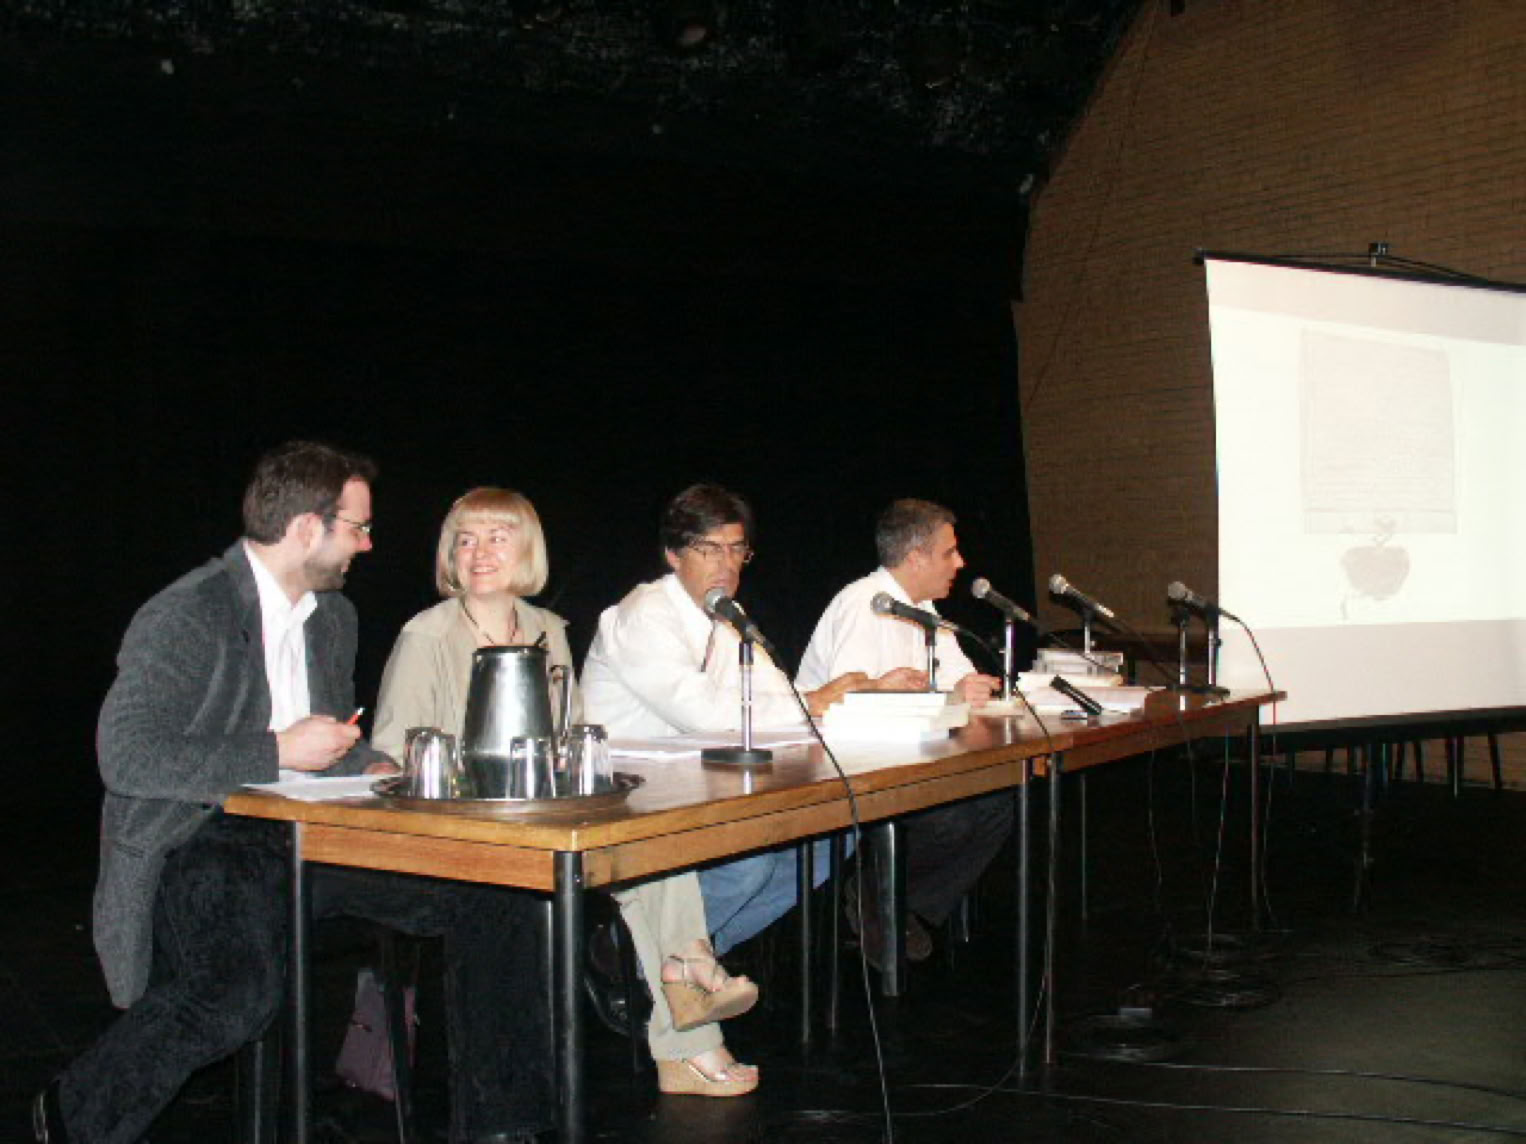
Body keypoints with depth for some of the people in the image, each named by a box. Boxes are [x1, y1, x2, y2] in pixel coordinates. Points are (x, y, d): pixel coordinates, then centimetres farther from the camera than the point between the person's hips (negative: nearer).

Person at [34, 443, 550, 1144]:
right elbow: (124, 757, -19)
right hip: (202, 841, -7)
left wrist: (372, 767, 5)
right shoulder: (185, 618, -11)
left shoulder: (334, 616, 15)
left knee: (496, 897, -8)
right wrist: (278, 753, -19)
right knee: (242, 991, -35)